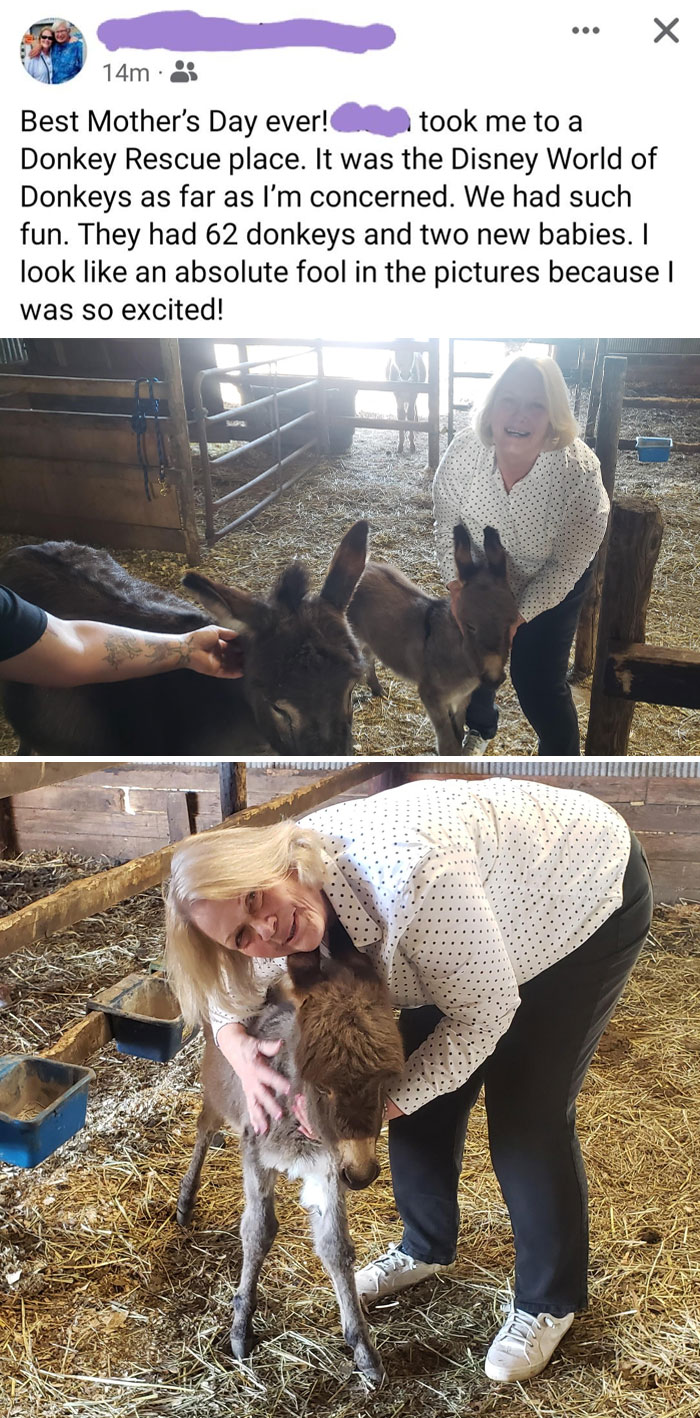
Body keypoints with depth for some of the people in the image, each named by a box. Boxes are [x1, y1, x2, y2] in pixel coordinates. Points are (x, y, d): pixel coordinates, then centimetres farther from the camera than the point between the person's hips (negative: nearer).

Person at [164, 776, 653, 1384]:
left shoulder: (407, 876, -43)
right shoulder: (292, 899, -20)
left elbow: (485, 1010, -29)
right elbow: (230, 987, -2)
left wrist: (388, 1099, -27)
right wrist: (238, 1045, -22)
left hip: (592, 895, -6)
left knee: (527, 1118, -5)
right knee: (425, 1097, 7)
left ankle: (550, 1303, 20)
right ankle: (426, 1246, 35)